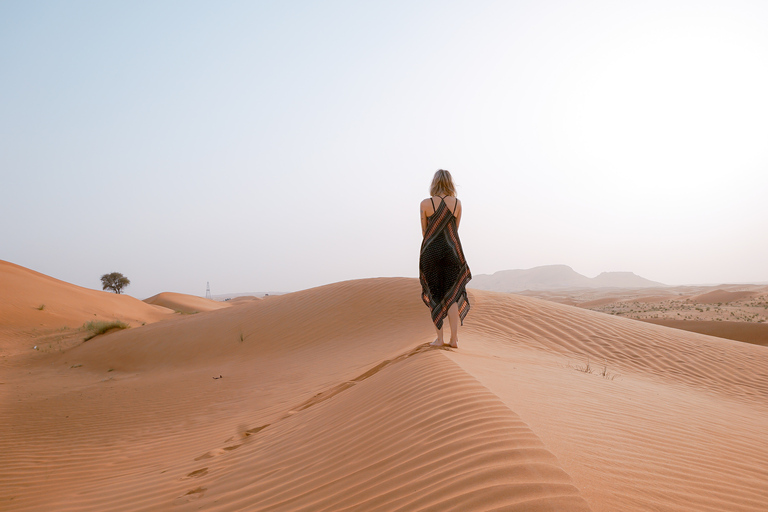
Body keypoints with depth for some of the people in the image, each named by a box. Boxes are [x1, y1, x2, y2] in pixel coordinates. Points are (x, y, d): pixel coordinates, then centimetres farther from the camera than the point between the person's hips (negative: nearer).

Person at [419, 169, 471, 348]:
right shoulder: (457, 203, 1)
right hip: (452, 250, 2)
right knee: (452, 295, 7)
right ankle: (454, 338, 5)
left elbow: (424, 231, 4)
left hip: (431, 250, -1)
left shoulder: (426, 204, -5)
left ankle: (439, 338, 7)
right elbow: (455, 229, 11)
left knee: (434, 295, 7)